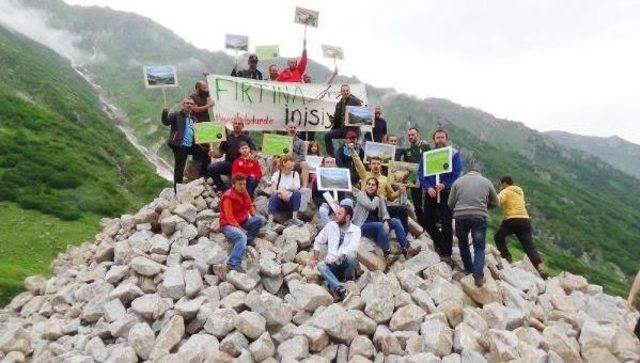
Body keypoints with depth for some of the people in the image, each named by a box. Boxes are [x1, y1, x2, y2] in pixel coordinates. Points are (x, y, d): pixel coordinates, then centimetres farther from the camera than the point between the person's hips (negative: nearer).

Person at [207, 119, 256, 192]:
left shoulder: (246, 138, 10)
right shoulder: (227, 136, 13)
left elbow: (253, 151, 2)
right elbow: (221, 152, 12)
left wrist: (252, 155, -22)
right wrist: (214, 154, -11)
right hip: (228, 162, 2)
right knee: (211, 168, -20)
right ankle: (224, 189, -7)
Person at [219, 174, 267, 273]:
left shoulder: (244, 193, 2)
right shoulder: (228, 197, -19)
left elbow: (250, 205, 17)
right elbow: (229, 217, -21)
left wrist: (255, 216, -3)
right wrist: (241, 229, -24)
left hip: (243, 222, 7)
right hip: (229, 225, -7)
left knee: (261, 219, -12)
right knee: (242, 236, -36)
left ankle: (248, 239, -11)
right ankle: (234, 263, -39)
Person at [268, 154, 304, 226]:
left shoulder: (295, 174, 5)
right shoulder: (276, 174, 2)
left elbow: (297, 189, -7)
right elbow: (273, 190, -9)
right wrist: (281, 192, -30)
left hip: (290, 202, 1)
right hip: (279, 202, -1)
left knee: (297, 193, -28)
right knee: (273, 195, -32)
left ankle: (294, 217, -26)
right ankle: (270, 221, -40)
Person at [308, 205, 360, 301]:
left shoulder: (355, 230, -7)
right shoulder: (331, 226, 2)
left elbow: (351, 249, -22)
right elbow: (318, 242, 10)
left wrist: (335, 258, -32)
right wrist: (315, 259, 3)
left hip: (346, 263, -2)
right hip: (332, 264, 2)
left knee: (351, 255, -35)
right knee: (320, 265, -29)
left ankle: (349, 279, -7)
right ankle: (339, 288, -47)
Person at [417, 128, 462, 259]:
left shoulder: (454, 154, 0)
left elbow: (457, 174, -7)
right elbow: (421, 173, 2)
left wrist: (444, 185, -20)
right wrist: (428, 187, -13)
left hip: (446, 193, -3)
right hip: (431, 193, 3)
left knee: (446, 223, -2)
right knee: (427, 222, 8)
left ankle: (446, 252, 13)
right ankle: (439, 242, 32)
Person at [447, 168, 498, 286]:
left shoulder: (458, 181, 12)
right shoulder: (486, 181, 13)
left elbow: (450, 203, 10)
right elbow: (495, 202, 20)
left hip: (460, 216, 1)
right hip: (480, 217, -1)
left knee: (463, 243, 23)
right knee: (479, 247, 6)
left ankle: (469, 269, 33)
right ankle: (478, 276, -5)